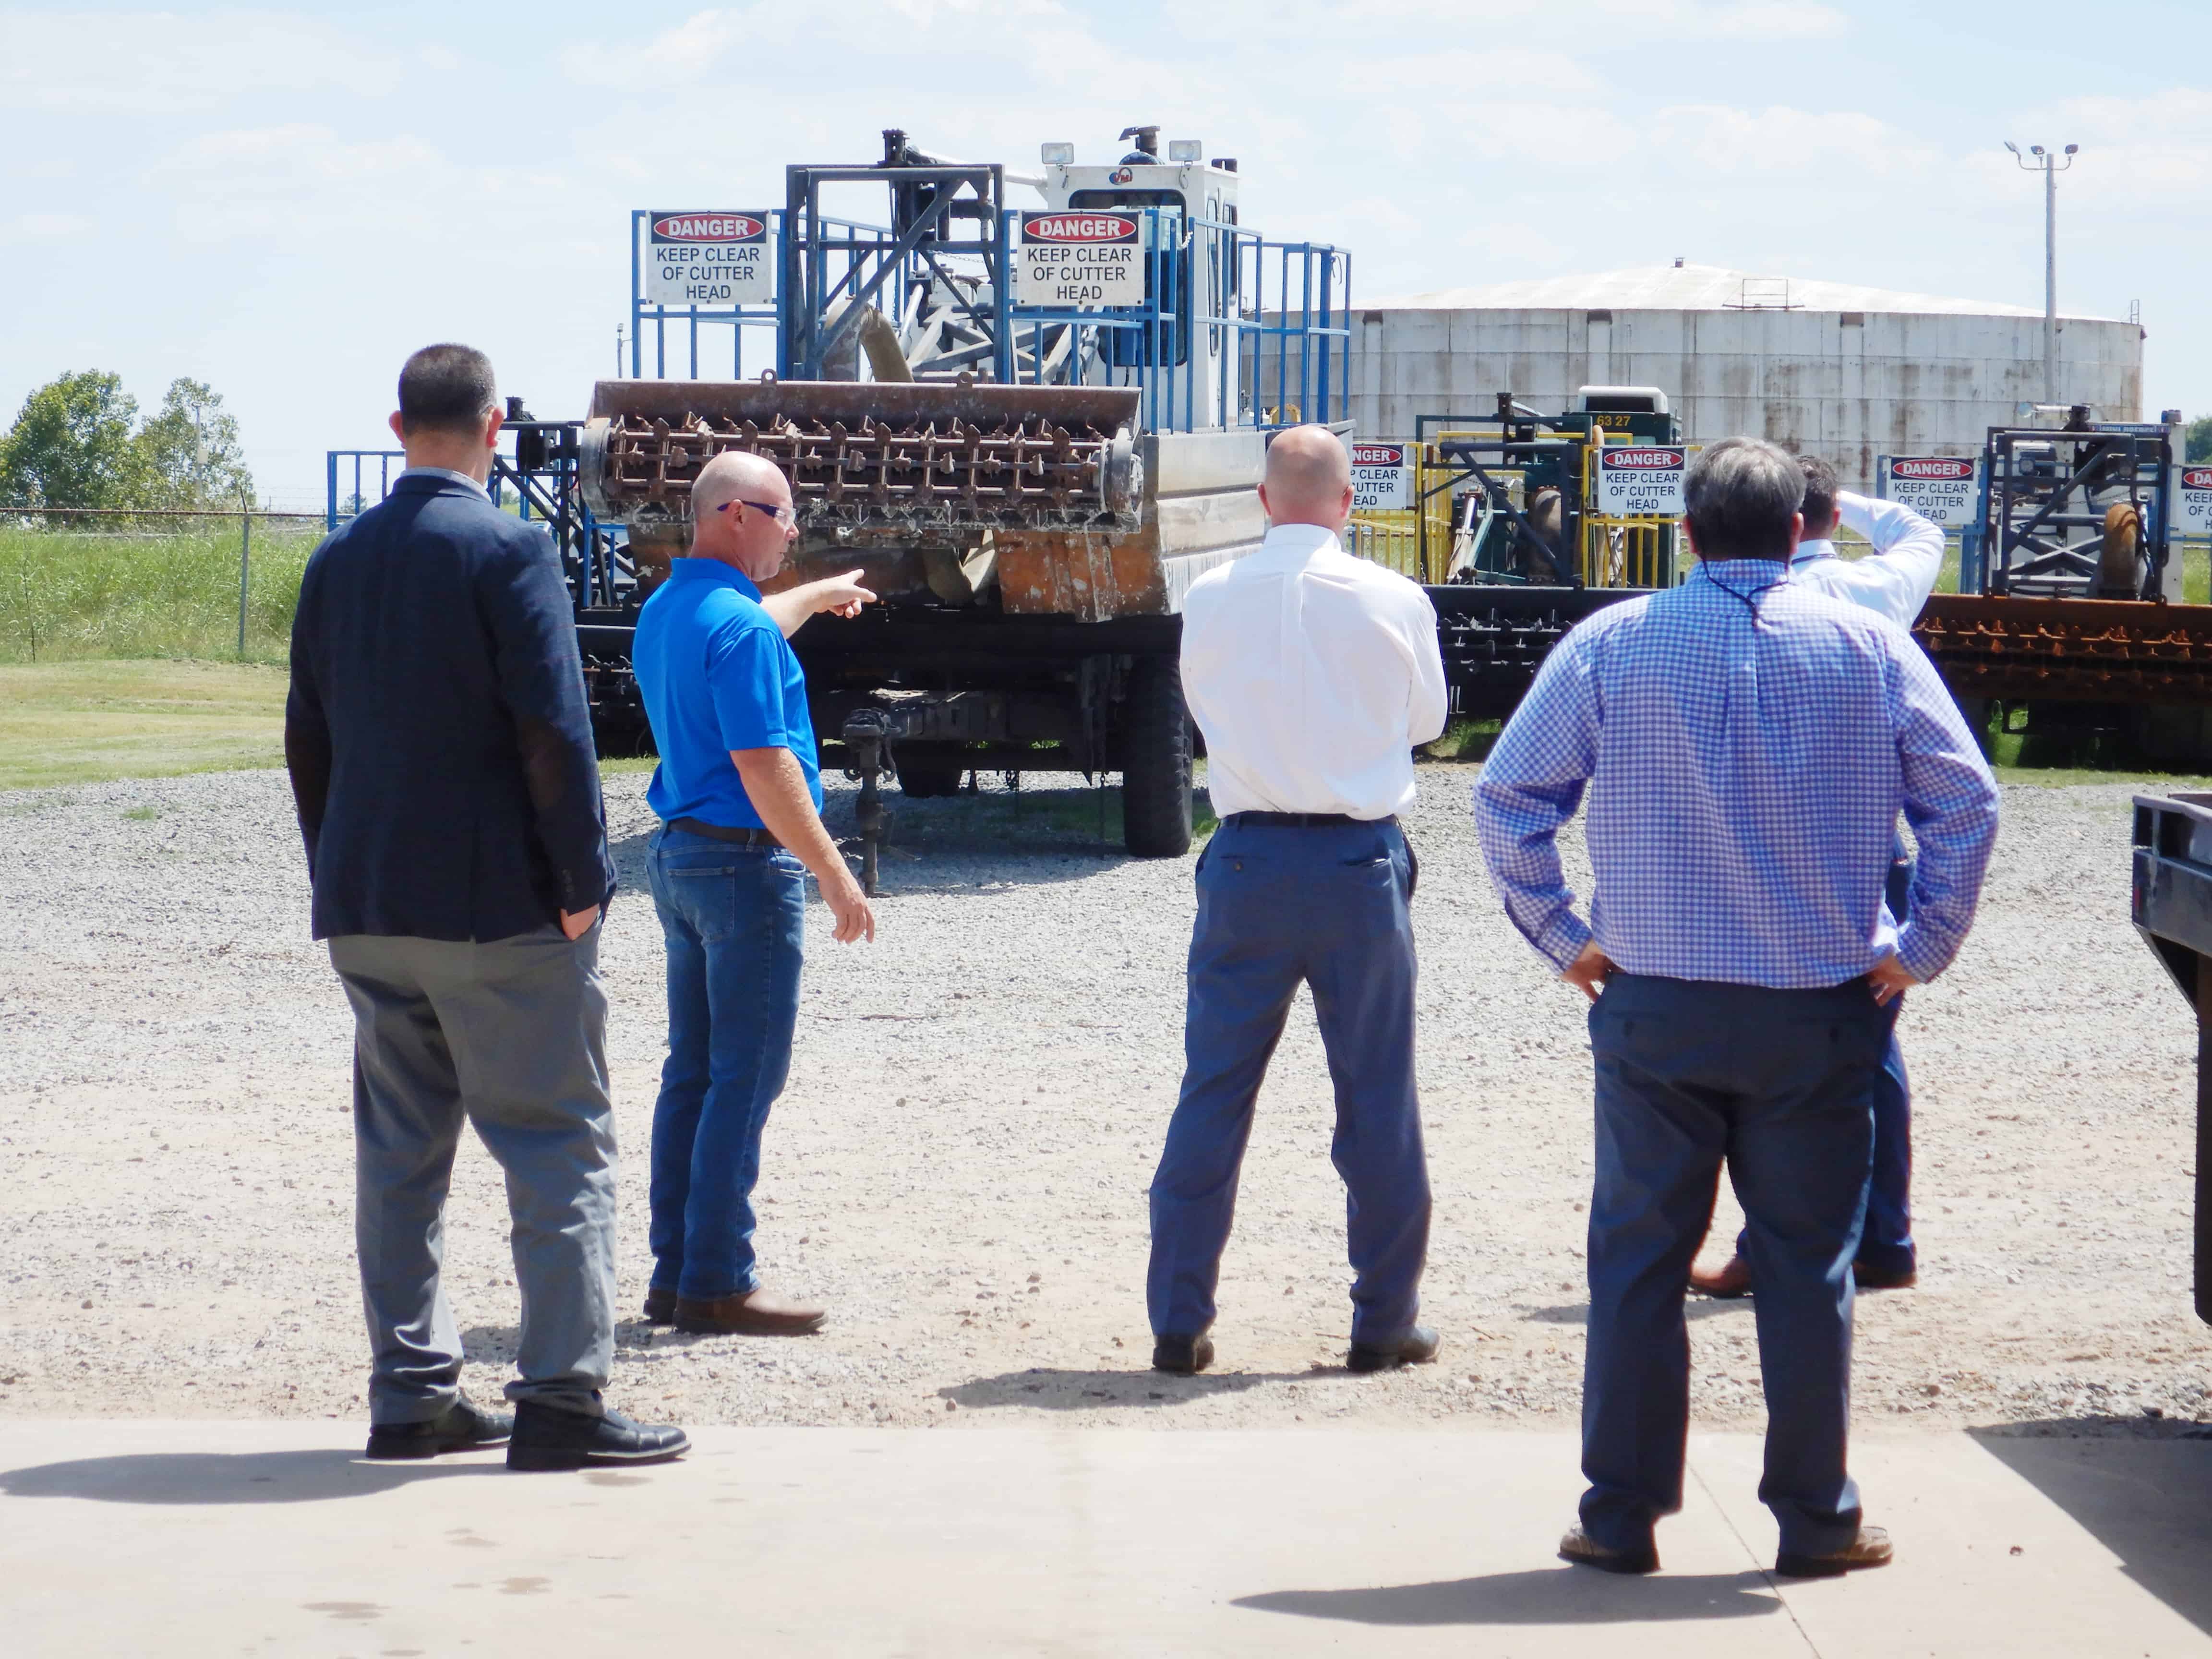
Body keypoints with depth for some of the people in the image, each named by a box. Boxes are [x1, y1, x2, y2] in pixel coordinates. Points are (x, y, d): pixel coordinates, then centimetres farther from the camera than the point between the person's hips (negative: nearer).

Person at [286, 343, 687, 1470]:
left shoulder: (337, 562, 8)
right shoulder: (508, 550, -11)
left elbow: (308, 736, 13)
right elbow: (552, 732, -16)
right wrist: (580, 881, -9)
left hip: (367, 908, 6)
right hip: (499, 903, -6)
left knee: (398, 1152, 11)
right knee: (558, 1145, -1)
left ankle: (411, 1396, 13)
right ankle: (559, 1401, -3)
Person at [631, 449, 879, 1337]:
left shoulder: (666, 611, 12)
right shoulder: (737, 624, -18)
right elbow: (764, 770, -22)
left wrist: (813, 596, 52)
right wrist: (837, 877, -19)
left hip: (678, 855, 10)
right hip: (745, 862, -10)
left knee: (694, 1072, 12)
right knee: (744, 1076, -6)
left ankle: (677, 1271, 14)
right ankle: (718, 1281, -6)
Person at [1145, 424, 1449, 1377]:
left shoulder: (1210, 601, -2)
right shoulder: (1395, 602, -6)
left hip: (1249, 857, 1)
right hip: (1359, 860, -1)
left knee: (1213, 1093, 7)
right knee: (1379, 1099, 7)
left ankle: (1178, 1325, 10)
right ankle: (1384, 1325, 12)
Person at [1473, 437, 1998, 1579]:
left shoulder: (1612, 643, 1)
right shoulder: (1869, 648, 1)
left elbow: (1508, 794, -1)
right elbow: (1965, 800, -2)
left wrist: (1561, 937, 7)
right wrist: (1921, 951, 5)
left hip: (1654, 1007, 0)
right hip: (1821, 1008, 0)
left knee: (1638, 1260, 7)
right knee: (1808, 1263, 7)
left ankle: (1622, 1517, 9)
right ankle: (1814, 1521, 11)